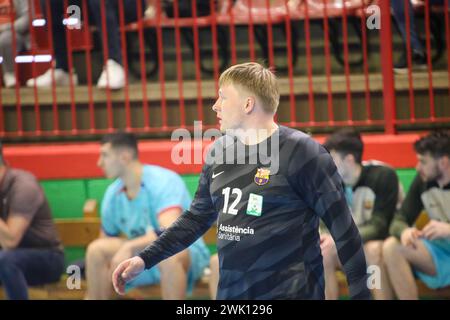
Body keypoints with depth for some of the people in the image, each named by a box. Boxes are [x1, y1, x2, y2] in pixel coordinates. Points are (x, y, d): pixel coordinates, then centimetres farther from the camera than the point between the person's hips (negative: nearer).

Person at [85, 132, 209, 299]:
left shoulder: (163, 181, -20)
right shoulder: (113, 194, -1)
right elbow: (106, 240, 9)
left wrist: (128, 247, -40)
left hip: (187, 252, -6)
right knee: (97, 250, -14)